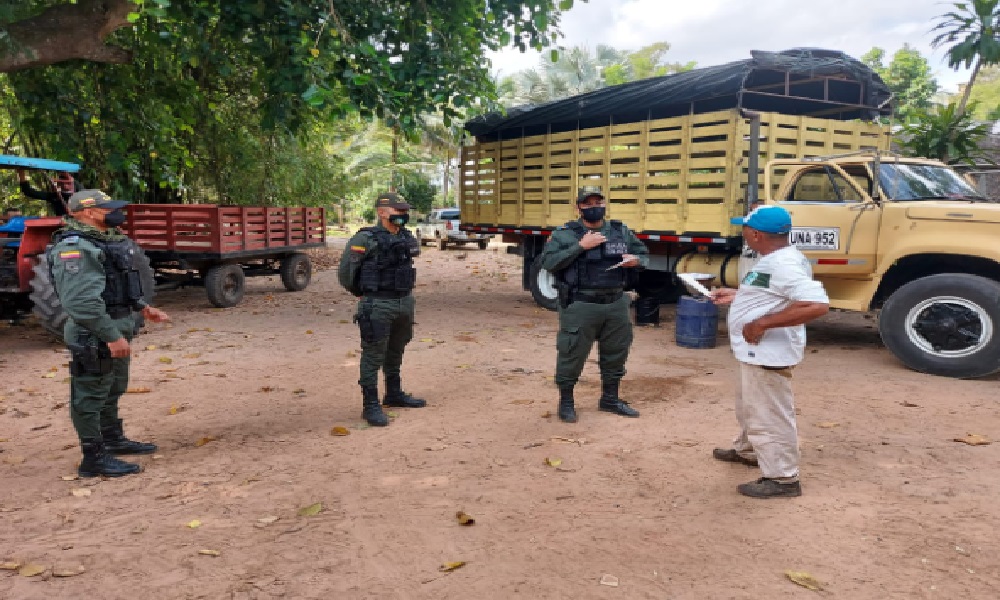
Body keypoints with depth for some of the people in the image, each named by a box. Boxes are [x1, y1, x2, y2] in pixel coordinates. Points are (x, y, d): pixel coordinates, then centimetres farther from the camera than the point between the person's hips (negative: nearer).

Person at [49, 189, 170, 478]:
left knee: (112, 390, 22)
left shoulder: (105, 241, 12)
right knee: (91, 394, 1)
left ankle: (113, 439, 37)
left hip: (117, 327, 10)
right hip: (95, 335, -10)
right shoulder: (75, 248, -20)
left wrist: (143, 308, 20)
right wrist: (111, 336, -27)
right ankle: (94, 458, 10)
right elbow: (81, 302, -27)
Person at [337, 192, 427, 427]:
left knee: (396, 352, 19)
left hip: (405, 302, 7)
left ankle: (394, 394, 34)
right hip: (378, 305, -7)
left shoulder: (407, 238, 7)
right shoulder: (366, 239, -13)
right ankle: (370, 405, 6)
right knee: (373, 356, -1)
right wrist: (360, 293, 8)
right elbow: (345, 271, -5)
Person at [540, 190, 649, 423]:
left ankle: (610, 399, 34)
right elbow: (548, 262, -14)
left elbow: (644, 254, 17)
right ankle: (566, 402, 19)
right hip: (580, 306, -5)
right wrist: (580, 246, -19)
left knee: (615, 353, 15)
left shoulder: (621, 231, 10)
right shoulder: (565, 234, -4)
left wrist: (636, 260, -7)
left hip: (616, 304, 5)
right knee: (572, 354, 1)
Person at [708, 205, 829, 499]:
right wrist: (737, 295, 18)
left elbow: (817, 305, -34)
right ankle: (747, 450, 47)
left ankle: (783, 479, 10)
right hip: (757, 351, 12)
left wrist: (762, 324, -32)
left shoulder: (785, 264, -25)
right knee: (749, 406, 27)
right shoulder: (773, 259, 9)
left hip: (768, 353, -12)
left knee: (769, 415, -2)